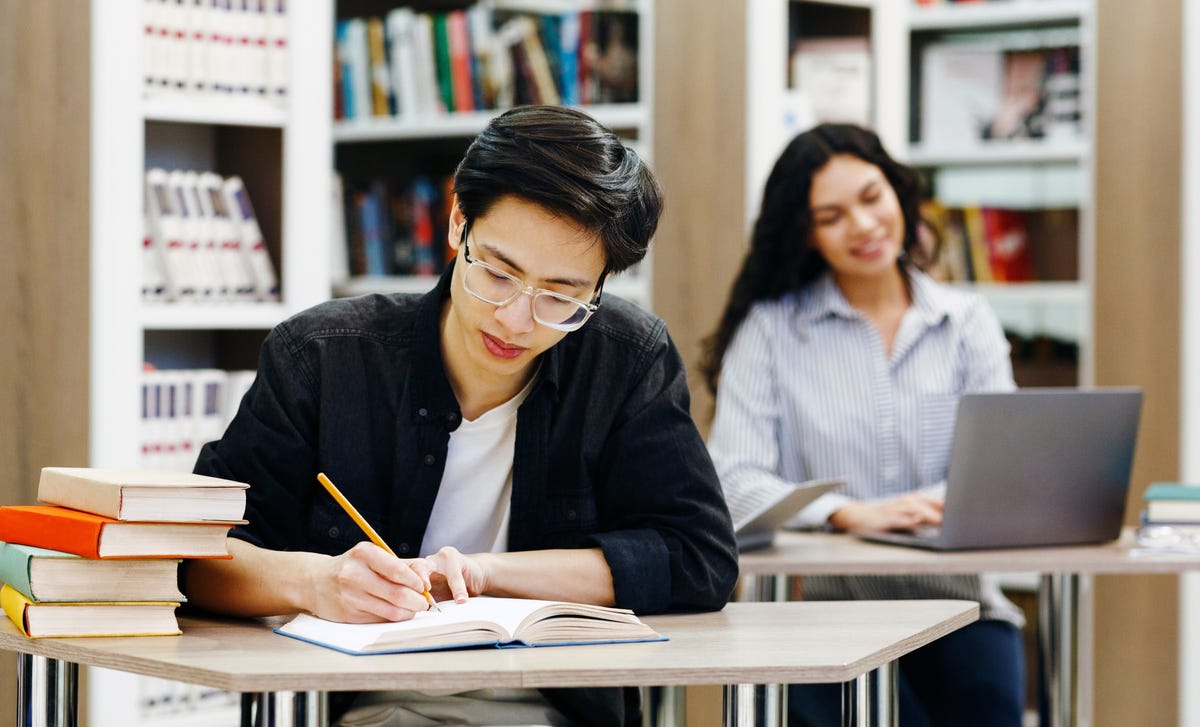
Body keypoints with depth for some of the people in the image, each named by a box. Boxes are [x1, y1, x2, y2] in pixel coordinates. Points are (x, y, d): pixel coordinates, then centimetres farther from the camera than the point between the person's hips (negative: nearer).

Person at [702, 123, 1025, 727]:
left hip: (956, 603, 2)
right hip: (823, 604, -2)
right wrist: (850, 513, -25)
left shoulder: (968, 322, 11)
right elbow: (733, 479, -8)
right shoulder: (770, 328, 4)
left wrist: (937, 506, -24)